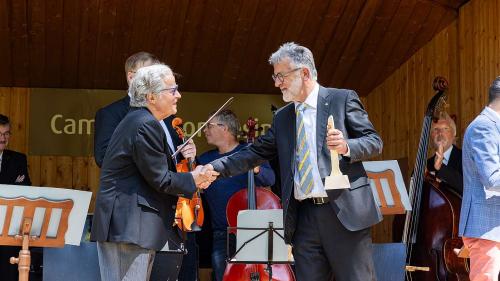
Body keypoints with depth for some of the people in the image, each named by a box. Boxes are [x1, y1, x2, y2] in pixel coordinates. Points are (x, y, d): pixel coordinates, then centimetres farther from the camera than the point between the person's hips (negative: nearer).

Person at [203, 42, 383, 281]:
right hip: (304, 217, 5)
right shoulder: (282, 117, 18)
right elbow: (256, 153, 17)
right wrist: (216, 167, 6)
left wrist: (346, 147, -19)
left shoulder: (343, 99, 2)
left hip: (345, 211, -5)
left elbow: (375, 142, 1)